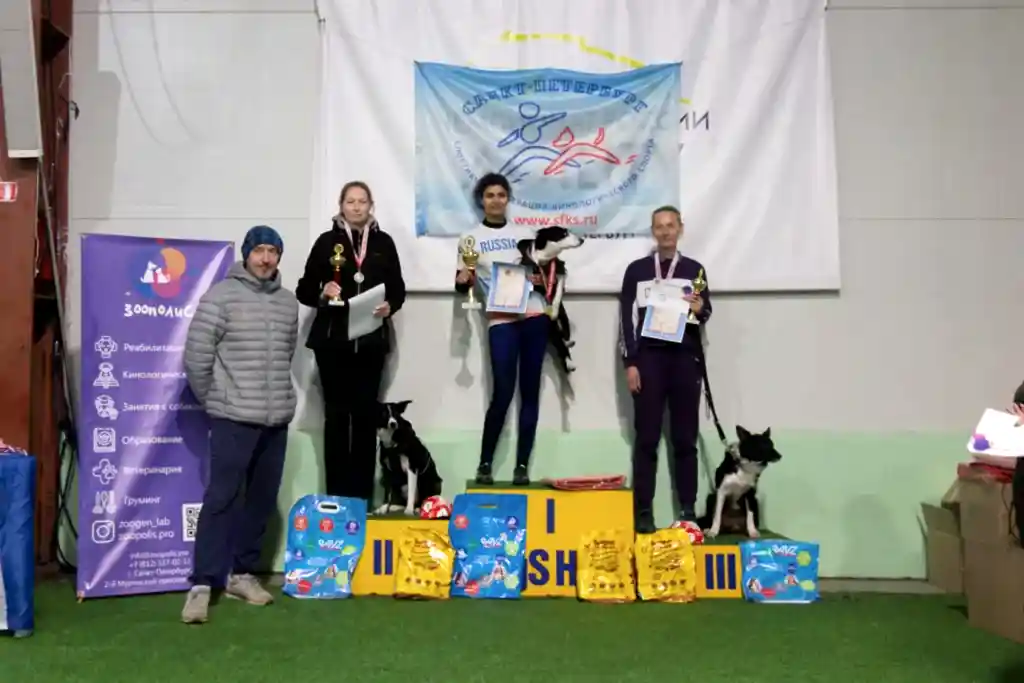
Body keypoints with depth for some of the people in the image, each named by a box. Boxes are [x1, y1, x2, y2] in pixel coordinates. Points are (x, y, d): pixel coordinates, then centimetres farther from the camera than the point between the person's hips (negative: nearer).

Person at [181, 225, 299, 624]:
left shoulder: (289, 302, 11)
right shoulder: (221, 296, -6)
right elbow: (196, 355, -7)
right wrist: (212, 399, 1)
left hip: (277, 419, 6)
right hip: (233, 418, -5)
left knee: (262, 500, 10)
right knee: (222, 499, -7)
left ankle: (242, 574, 22)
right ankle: (202, 584, -2)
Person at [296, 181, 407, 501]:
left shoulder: (384, 242, 8)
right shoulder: (326, 241, 3)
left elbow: (398, 289, 8)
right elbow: (304, 290, 2)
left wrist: (390, 306, -12)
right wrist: (322, 294, -17)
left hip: (371, 341, 1)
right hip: (332, 340, -1)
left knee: (366, 414, 3)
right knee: (336, 414, 2)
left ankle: (362, 493, 9)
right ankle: (336, 494, 7)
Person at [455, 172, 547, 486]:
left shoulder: (524, 233, 14)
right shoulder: (471, 238, 7)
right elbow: (461, 286, 3)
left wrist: (540, 277, -6)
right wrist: (464, 277, -19)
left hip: (533, 316, 3)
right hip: (501, 320, -3)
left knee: (530, 393, 2)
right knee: (502, 394, -11)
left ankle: (522, 466, 8)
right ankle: (485, 464, 3)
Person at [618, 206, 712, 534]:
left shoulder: (694, 269, 12)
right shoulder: (636, 269, 9)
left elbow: (706, 312, 8)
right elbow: (628, 317, 4)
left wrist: (700, 309, -16)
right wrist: (630, 363, -5)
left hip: (685, 359, 1)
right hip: (648, 359, -1)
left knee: (685, 439, 3)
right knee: (646, 439, -1)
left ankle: (688, 510, 7)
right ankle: (643, 512, 1)